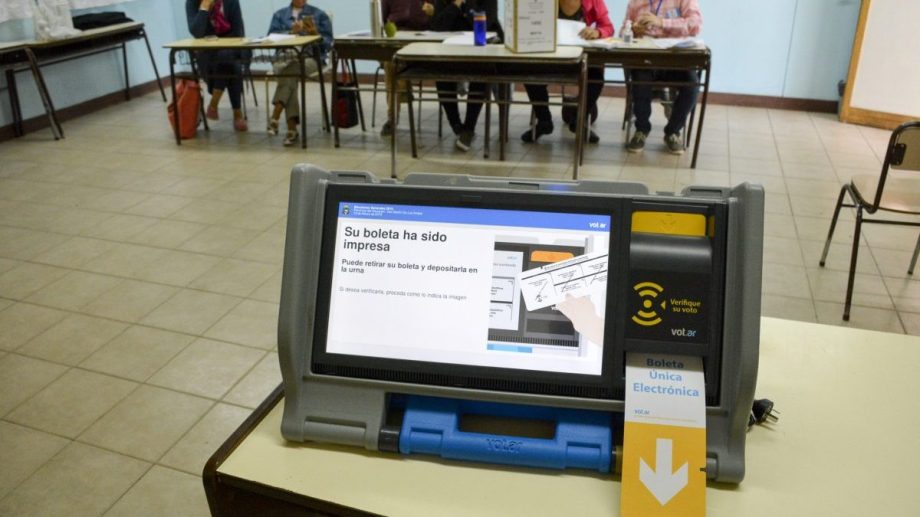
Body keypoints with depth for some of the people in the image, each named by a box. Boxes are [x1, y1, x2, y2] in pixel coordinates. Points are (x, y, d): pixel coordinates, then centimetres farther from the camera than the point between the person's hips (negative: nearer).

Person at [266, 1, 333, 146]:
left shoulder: (319, 14, 16)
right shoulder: (279, 15, 22)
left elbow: (328, 43, 7)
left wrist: (315, 34, -11)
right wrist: (291, 32, -9)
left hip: (310, 57, -1)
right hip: (284, 57, 2)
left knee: (291, 69, -35)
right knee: (289, 74, -34)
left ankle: (275, 117, -42)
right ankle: (292, 128, -39)